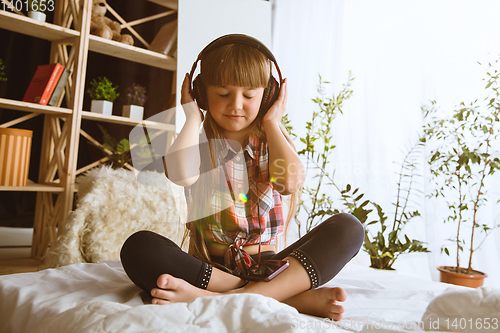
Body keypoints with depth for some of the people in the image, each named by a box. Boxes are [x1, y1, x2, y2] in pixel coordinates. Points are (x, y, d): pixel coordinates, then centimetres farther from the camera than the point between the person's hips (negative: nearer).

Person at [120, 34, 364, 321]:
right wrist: (193, 116, -4)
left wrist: (271, 123, -2)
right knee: (138, 247, -28)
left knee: (347, 228, -18)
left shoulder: (272, 142, 9)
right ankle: (293, 296, -31)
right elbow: (181, 174, -22)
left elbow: (290, 182, -16)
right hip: (209, 267, 0)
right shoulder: (199, 143, 5)